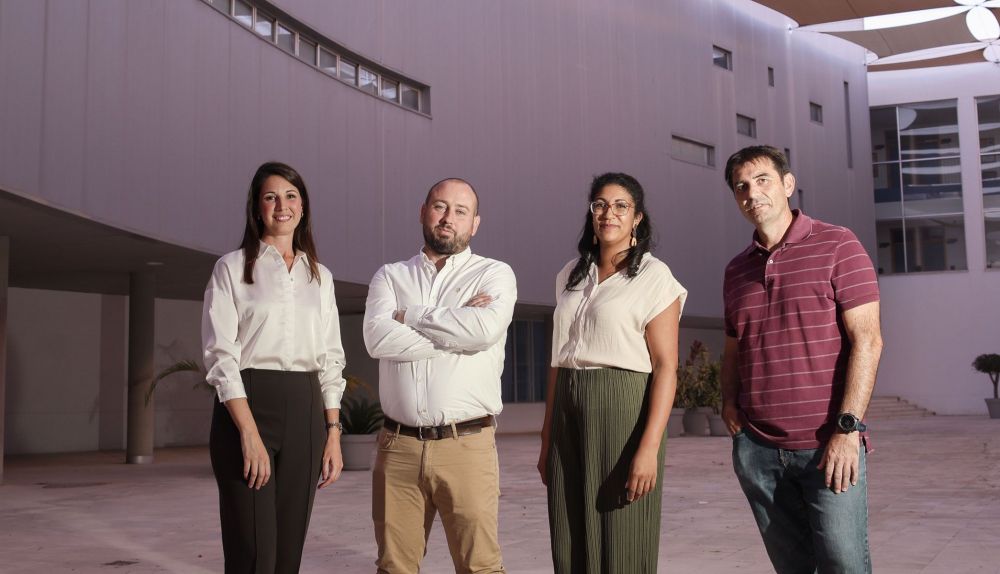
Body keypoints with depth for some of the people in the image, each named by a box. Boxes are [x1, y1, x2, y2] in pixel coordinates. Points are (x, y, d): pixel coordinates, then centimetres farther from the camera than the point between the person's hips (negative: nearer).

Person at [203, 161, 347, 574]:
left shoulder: (320, 276, 14)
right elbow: (221, 356, -7)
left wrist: (333, 435, 5)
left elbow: (331, 360, 13)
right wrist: (250, 435, -17)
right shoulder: (232, 268, 2)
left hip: (304, 413, 4)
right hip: (248, 406, -4)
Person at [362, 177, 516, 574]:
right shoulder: (390, 276, 12)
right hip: (398, 446, 3)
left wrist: (410, 316, -5)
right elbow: (377, 339, -7)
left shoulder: (495, 275, 5)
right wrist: (457, 334, -9)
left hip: (467, 445, -2)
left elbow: (486, 329, -17)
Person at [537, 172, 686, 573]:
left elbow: (666, 367, -10)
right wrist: (547, 438, 13)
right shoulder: (571, 276, 14)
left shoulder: (654, 276, -3)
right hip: (569, 415, 5)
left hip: (623, 410, -5)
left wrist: (649, 447, -19)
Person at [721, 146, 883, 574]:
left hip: (828, 445, -4)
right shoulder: (736, 269, 13)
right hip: (757, 449, 5)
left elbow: (867, 341, -9)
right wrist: (728, 402, 4)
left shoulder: (837, 246, -2)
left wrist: (848, 428, -15)